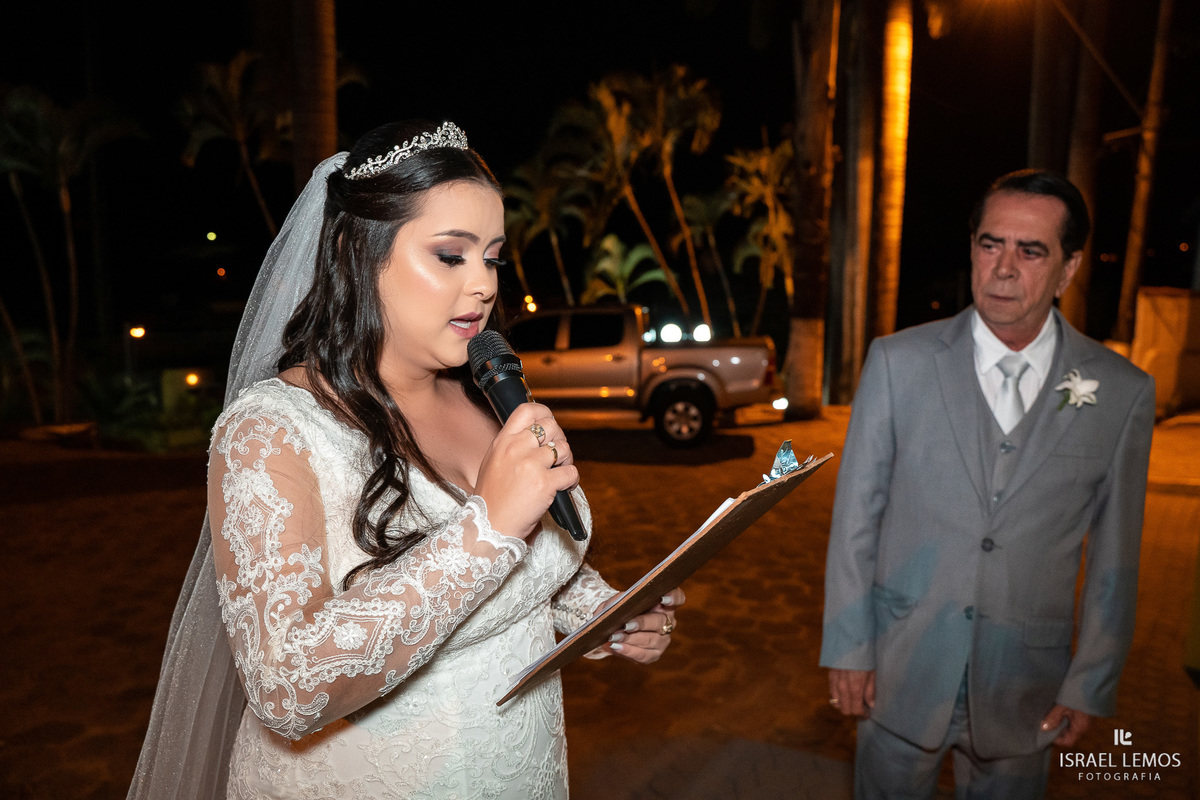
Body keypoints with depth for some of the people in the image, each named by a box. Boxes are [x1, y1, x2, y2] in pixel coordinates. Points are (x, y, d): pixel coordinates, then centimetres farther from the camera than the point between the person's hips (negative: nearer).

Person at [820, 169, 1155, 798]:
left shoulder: (1122, 392, -5)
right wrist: (847, 650, -4)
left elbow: (1114, 555, 1)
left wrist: (1090, 686, 4)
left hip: (1023, 690, 1)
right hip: (901, 673, 0)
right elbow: (855, 515, -6)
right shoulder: (897, 361, -8)